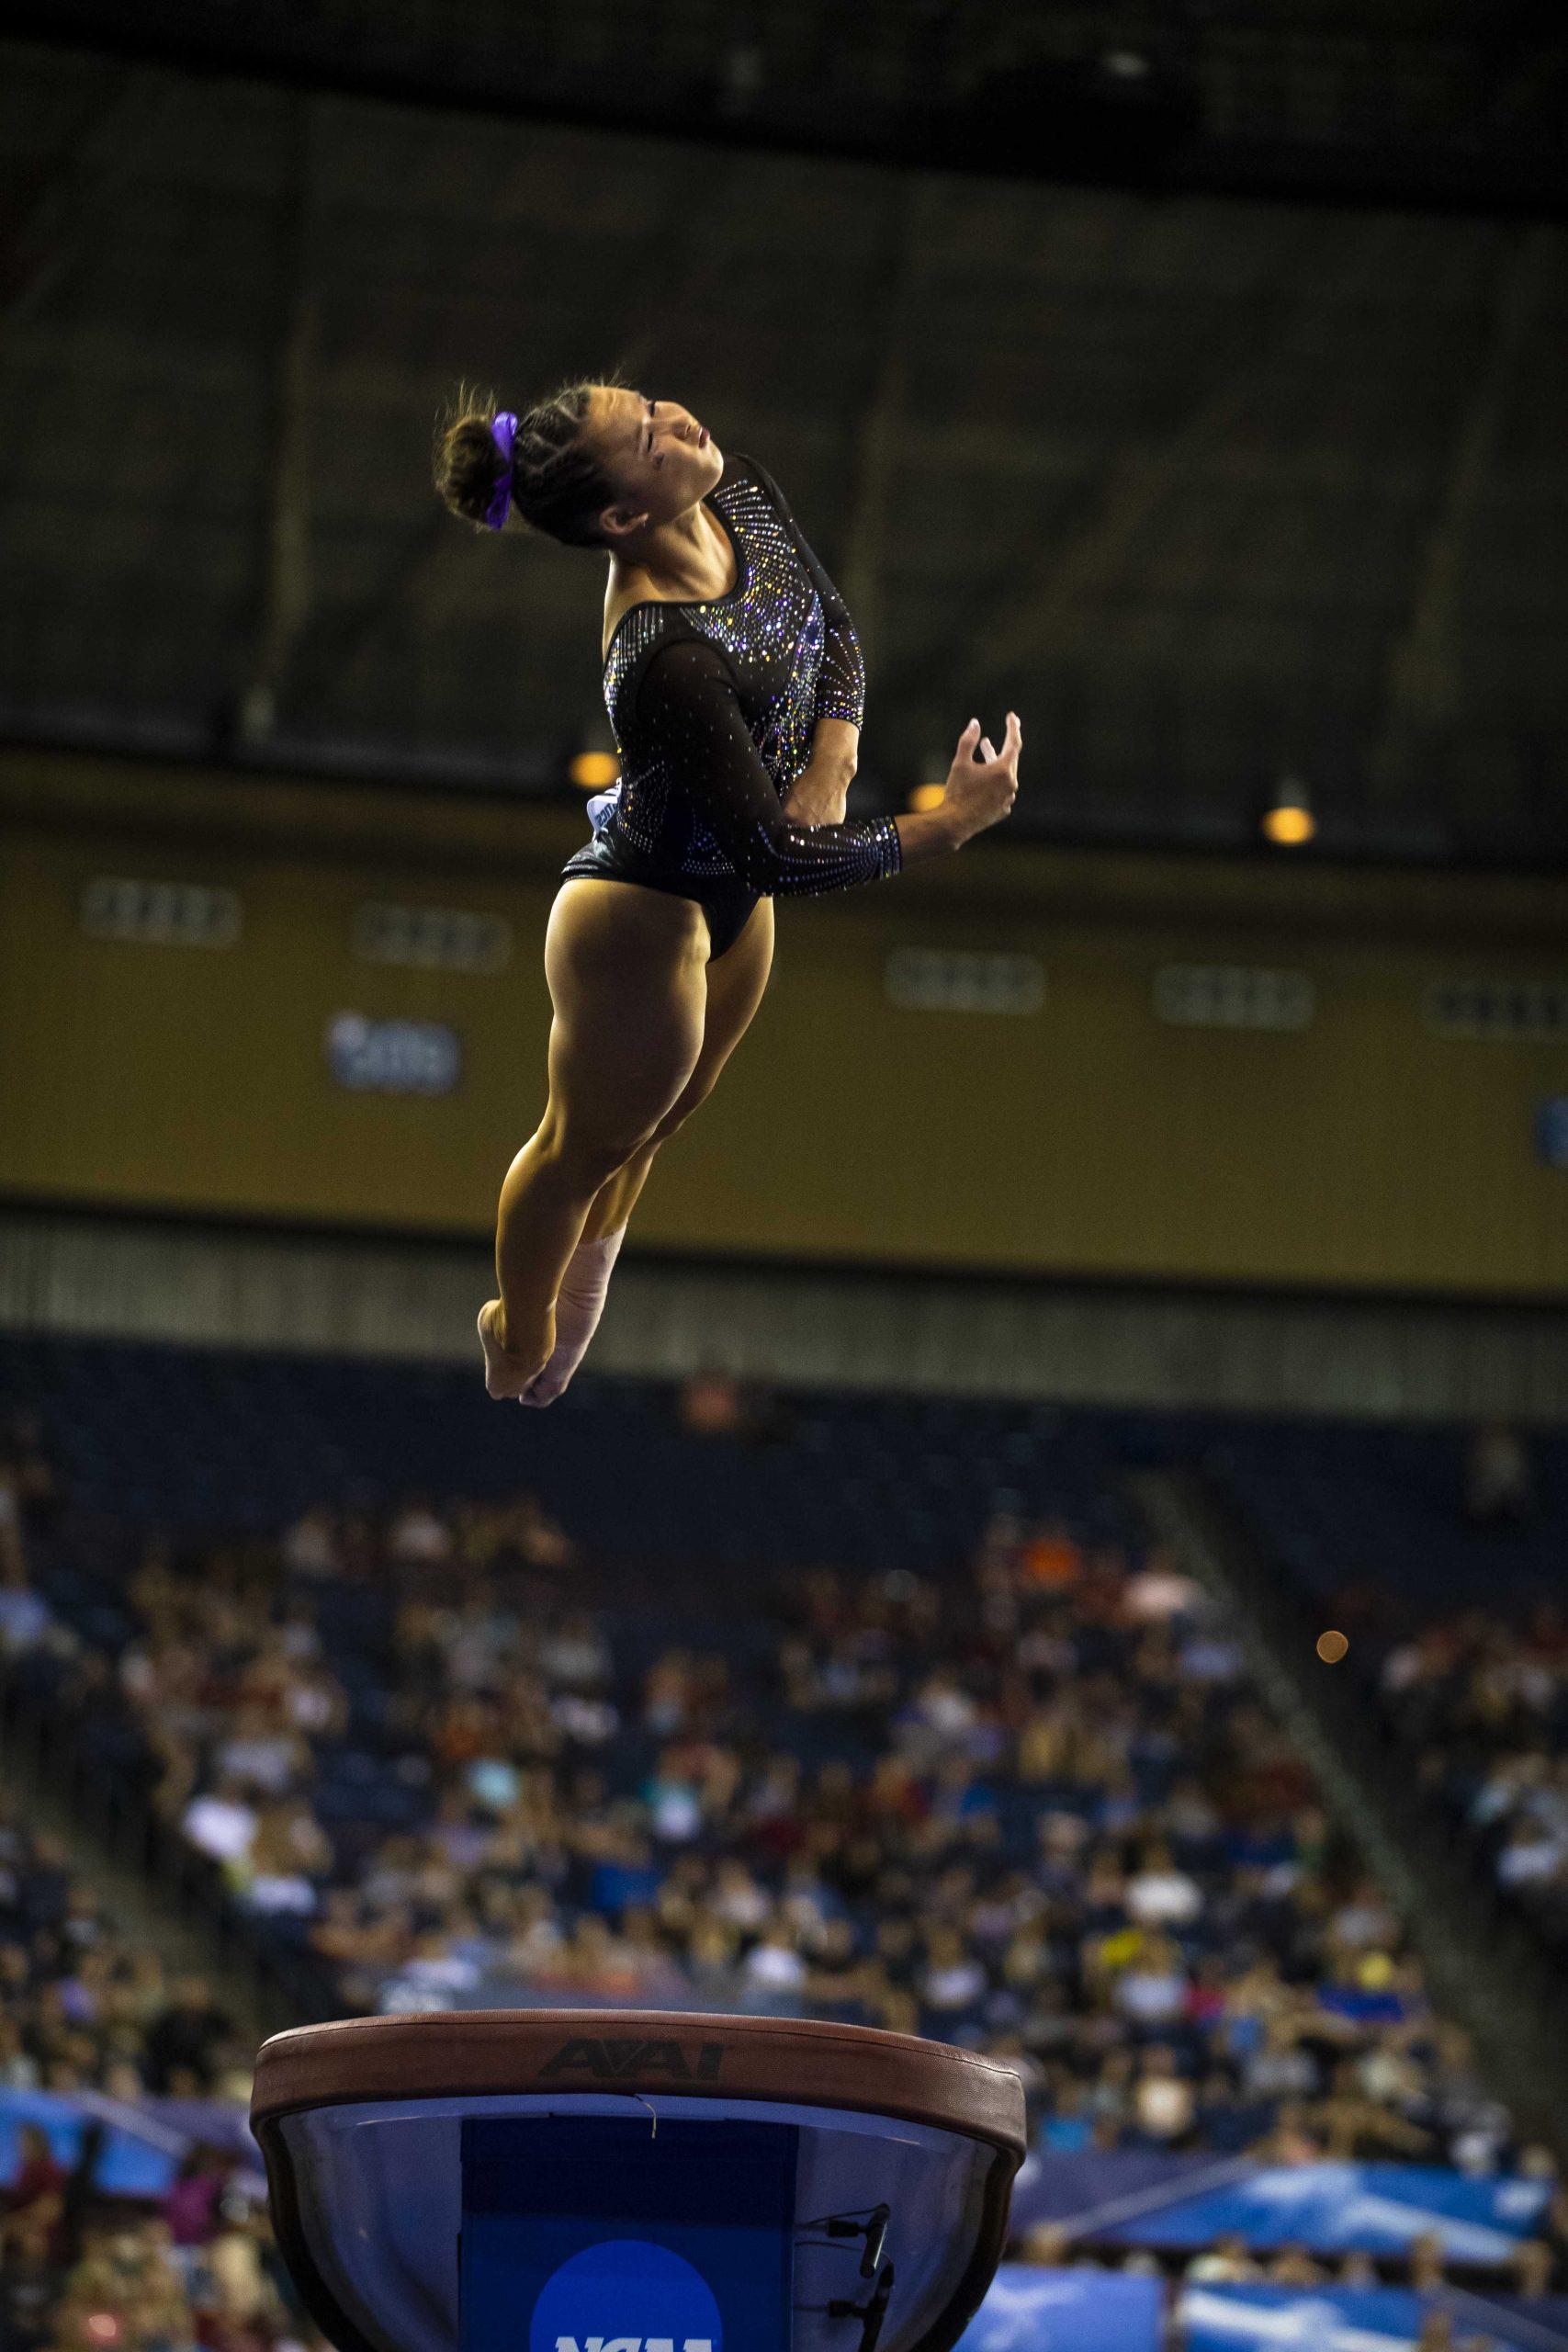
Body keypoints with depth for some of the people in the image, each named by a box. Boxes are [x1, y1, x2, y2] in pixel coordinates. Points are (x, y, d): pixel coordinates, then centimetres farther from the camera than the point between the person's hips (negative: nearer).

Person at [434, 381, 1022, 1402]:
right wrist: (946, 826, -29)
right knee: (588, 1147, 19)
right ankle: (517, 1357, 45)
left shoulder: (743, 494, -16)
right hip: (645, 921, -8)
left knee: (658, 1121, 33)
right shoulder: (664, 659, -41)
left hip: (731, 894, 8)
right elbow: (773, 855, -35)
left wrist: (830, 762, -18)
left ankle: (578, 1306, 59)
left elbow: (835, 628, 1)